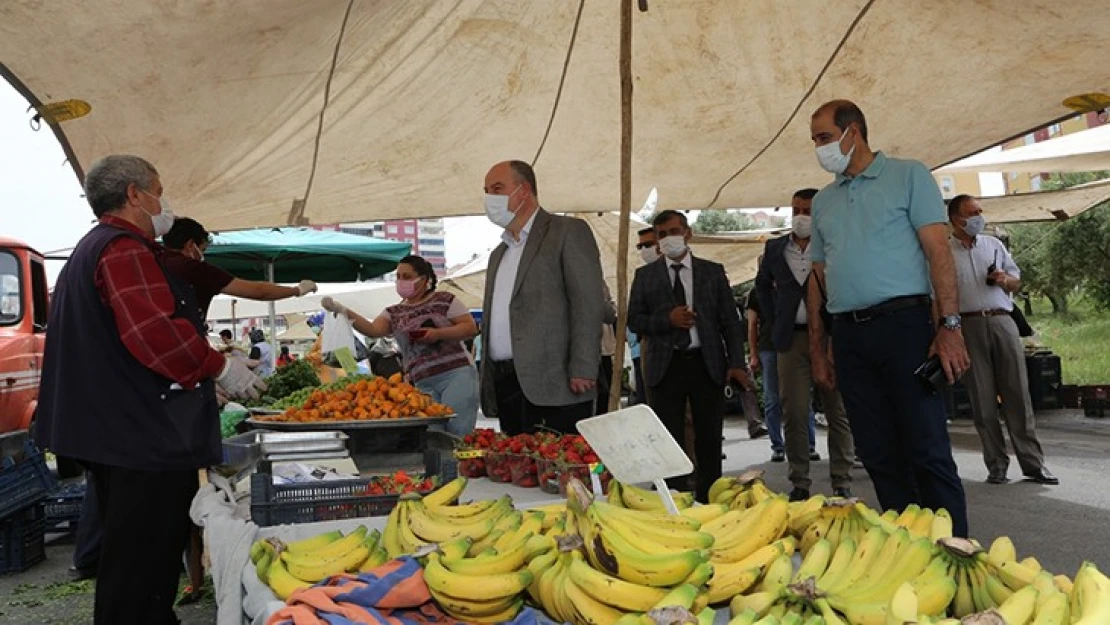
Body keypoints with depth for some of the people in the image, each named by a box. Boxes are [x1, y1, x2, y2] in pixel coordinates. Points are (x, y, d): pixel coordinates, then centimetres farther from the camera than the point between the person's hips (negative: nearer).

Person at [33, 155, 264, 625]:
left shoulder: (90, 249, 21)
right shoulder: (126, 249, -14)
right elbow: (154, 332, -27)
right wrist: (221, 367, -15)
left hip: (110, 431, 11)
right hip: (146, 437, -11)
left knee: (129, 553, 19)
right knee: (144, 561, -4)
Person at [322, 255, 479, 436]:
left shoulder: (444, 300, 5)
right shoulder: (394, 313, 14)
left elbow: (471, 328, 0)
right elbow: (373, 330, -4)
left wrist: (437, 334, -13)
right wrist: (343, 311, -18)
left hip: (456, 374, -3)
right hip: (423, 384, 4)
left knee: (458, 434, -10)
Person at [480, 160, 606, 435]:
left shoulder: (569, 232, 0)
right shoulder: (499, 253, 24)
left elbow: (588, 305, -9)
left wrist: (582, 371, -17)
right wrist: (487, 383, 16)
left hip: (553, 387, -7)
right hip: (505, 388, 7)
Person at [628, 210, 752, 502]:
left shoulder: (713, 272, 8)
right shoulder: (645, 275, 8)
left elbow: (730, 321, 5)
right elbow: (634, 320, 5)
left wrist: (737, 363, -5)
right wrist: (667, 319, -13)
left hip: (707, 364, 1)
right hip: (666, 366, 0)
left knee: (709, 440, 5)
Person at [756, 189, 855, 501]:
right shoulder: (775, 247, 9)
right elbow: (762, 284, 23)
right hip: (792, 338, 3)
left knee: (838, 412, 3)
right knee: (794, 413, 3)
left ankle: (842, 483, 11)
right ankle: (799, 484, 11)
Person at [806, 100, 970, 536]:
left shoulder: (907, 176, 4)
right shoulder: (823, 201, 18)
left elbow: (938, 252, -5)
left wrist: (950, 326, -14)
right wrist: (817, 349, 13)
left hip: (904, 324, -5)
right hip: (848, 335, 5)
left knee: (928, 449, -5)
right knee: (878, 453, 7)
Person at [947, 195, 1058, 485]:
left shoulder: (994, 244, 16)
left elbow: (1016, 281, 20)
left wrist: (1005, 280, -4)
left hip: (1002, 321, 3)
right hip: (969, 325, -3)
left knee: (1018, 393, 0)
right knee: (983, 399, 1)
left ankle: (1033, 462, 5)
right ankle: (996, 465, 8)